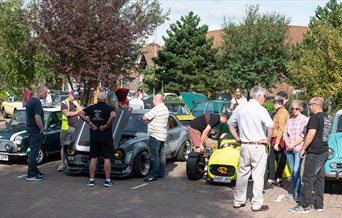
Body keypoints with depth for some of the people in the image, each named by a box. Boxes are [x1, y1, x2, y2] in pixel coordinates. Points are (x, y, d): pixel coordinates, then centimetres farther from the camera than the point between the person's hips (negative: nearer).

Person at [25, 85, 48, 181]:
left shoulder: (30, 101, 12)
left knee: (33, 151, 16)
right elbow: (37, 117, -26)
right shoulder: (37, 102, -18)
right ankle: (31, 175, -2)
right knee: (34, 152, -5)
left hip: (30, 129, 10)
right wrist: (42, 129, -14)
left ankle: (35, 171, 24)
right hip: (36, 131, -10)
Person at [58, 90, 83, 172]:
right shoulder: (64, 103, 0)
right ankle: (62, 163, 3)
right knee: (64, 146, -1)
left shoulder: (77, 103, 15)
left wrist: (77, 105, -7)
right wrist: (77, 112, -3)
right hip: (67, 127, -4)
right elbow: (67, 113, -14)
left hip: (76, 127, 4)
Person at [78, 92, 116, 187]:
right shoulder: (108, 108, -7)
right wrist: (106, 125, -16)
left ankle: (91, 180, 8)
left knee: (93, 159, 8)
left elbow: (80, 113, -2)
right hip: (106, 138, -3)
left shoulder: (91, 108, 5)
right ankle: (107, 180, 2)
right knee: (107, 159, 2)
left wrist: (90, 123, -1)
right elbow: (113, 115, -27)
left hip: (94, 137, 3)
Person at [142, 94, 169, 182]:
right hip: (163, 135, 10)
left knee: (155, 156, -8)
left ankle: (154, 174, -7)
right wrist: (150, 119, 14)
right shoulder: (165, 109, 13)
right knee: (161, 155, 13)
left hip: (155, 135, -10)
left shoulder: (156, 109, -17)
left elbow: (144, 118, -17)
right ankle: (161, 173, 19)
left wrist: (148, 118, 4)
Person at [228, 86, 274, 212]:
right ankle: (257, 204, 9)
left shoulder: (240, 108, 5)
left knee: (242, 174, 15)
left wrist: (237, 138, 14)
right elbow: (270, 126, -26)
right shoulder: (260, 110, -14)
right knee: (258, 176, 3)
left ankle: (238, 201, 23)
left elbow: (230, 124, 13)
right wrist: (268, 140, -11)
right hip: (258, 146, -5)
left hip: (244, 146, 6)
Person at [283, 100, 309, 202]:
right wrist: (287, 143, -5)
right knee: (292, 171, 10)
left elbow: (303, 136, -9)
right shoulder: (290, 120, 13)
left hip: (298, 149, -5)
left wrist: (293, 144, -12)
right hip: (289, 149, 5)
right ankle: (294, 192, 19)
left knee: (296, 171, -14)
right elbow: (285, 134, 12)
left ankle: (297, 193, -8)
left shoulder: (305, 119, -2)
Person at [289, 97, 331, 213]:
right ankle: (319, 205, 17)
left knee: (308, 179, -5)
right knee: (320, 178, 12)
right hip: (324, 151, 9)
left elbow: (311, 134, -21)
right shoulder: (327, 118, 14)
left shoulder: (315, 117, -14)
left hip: (315, 153, -9)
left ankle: (304, 206, -2)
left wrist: (303, 149, -14)